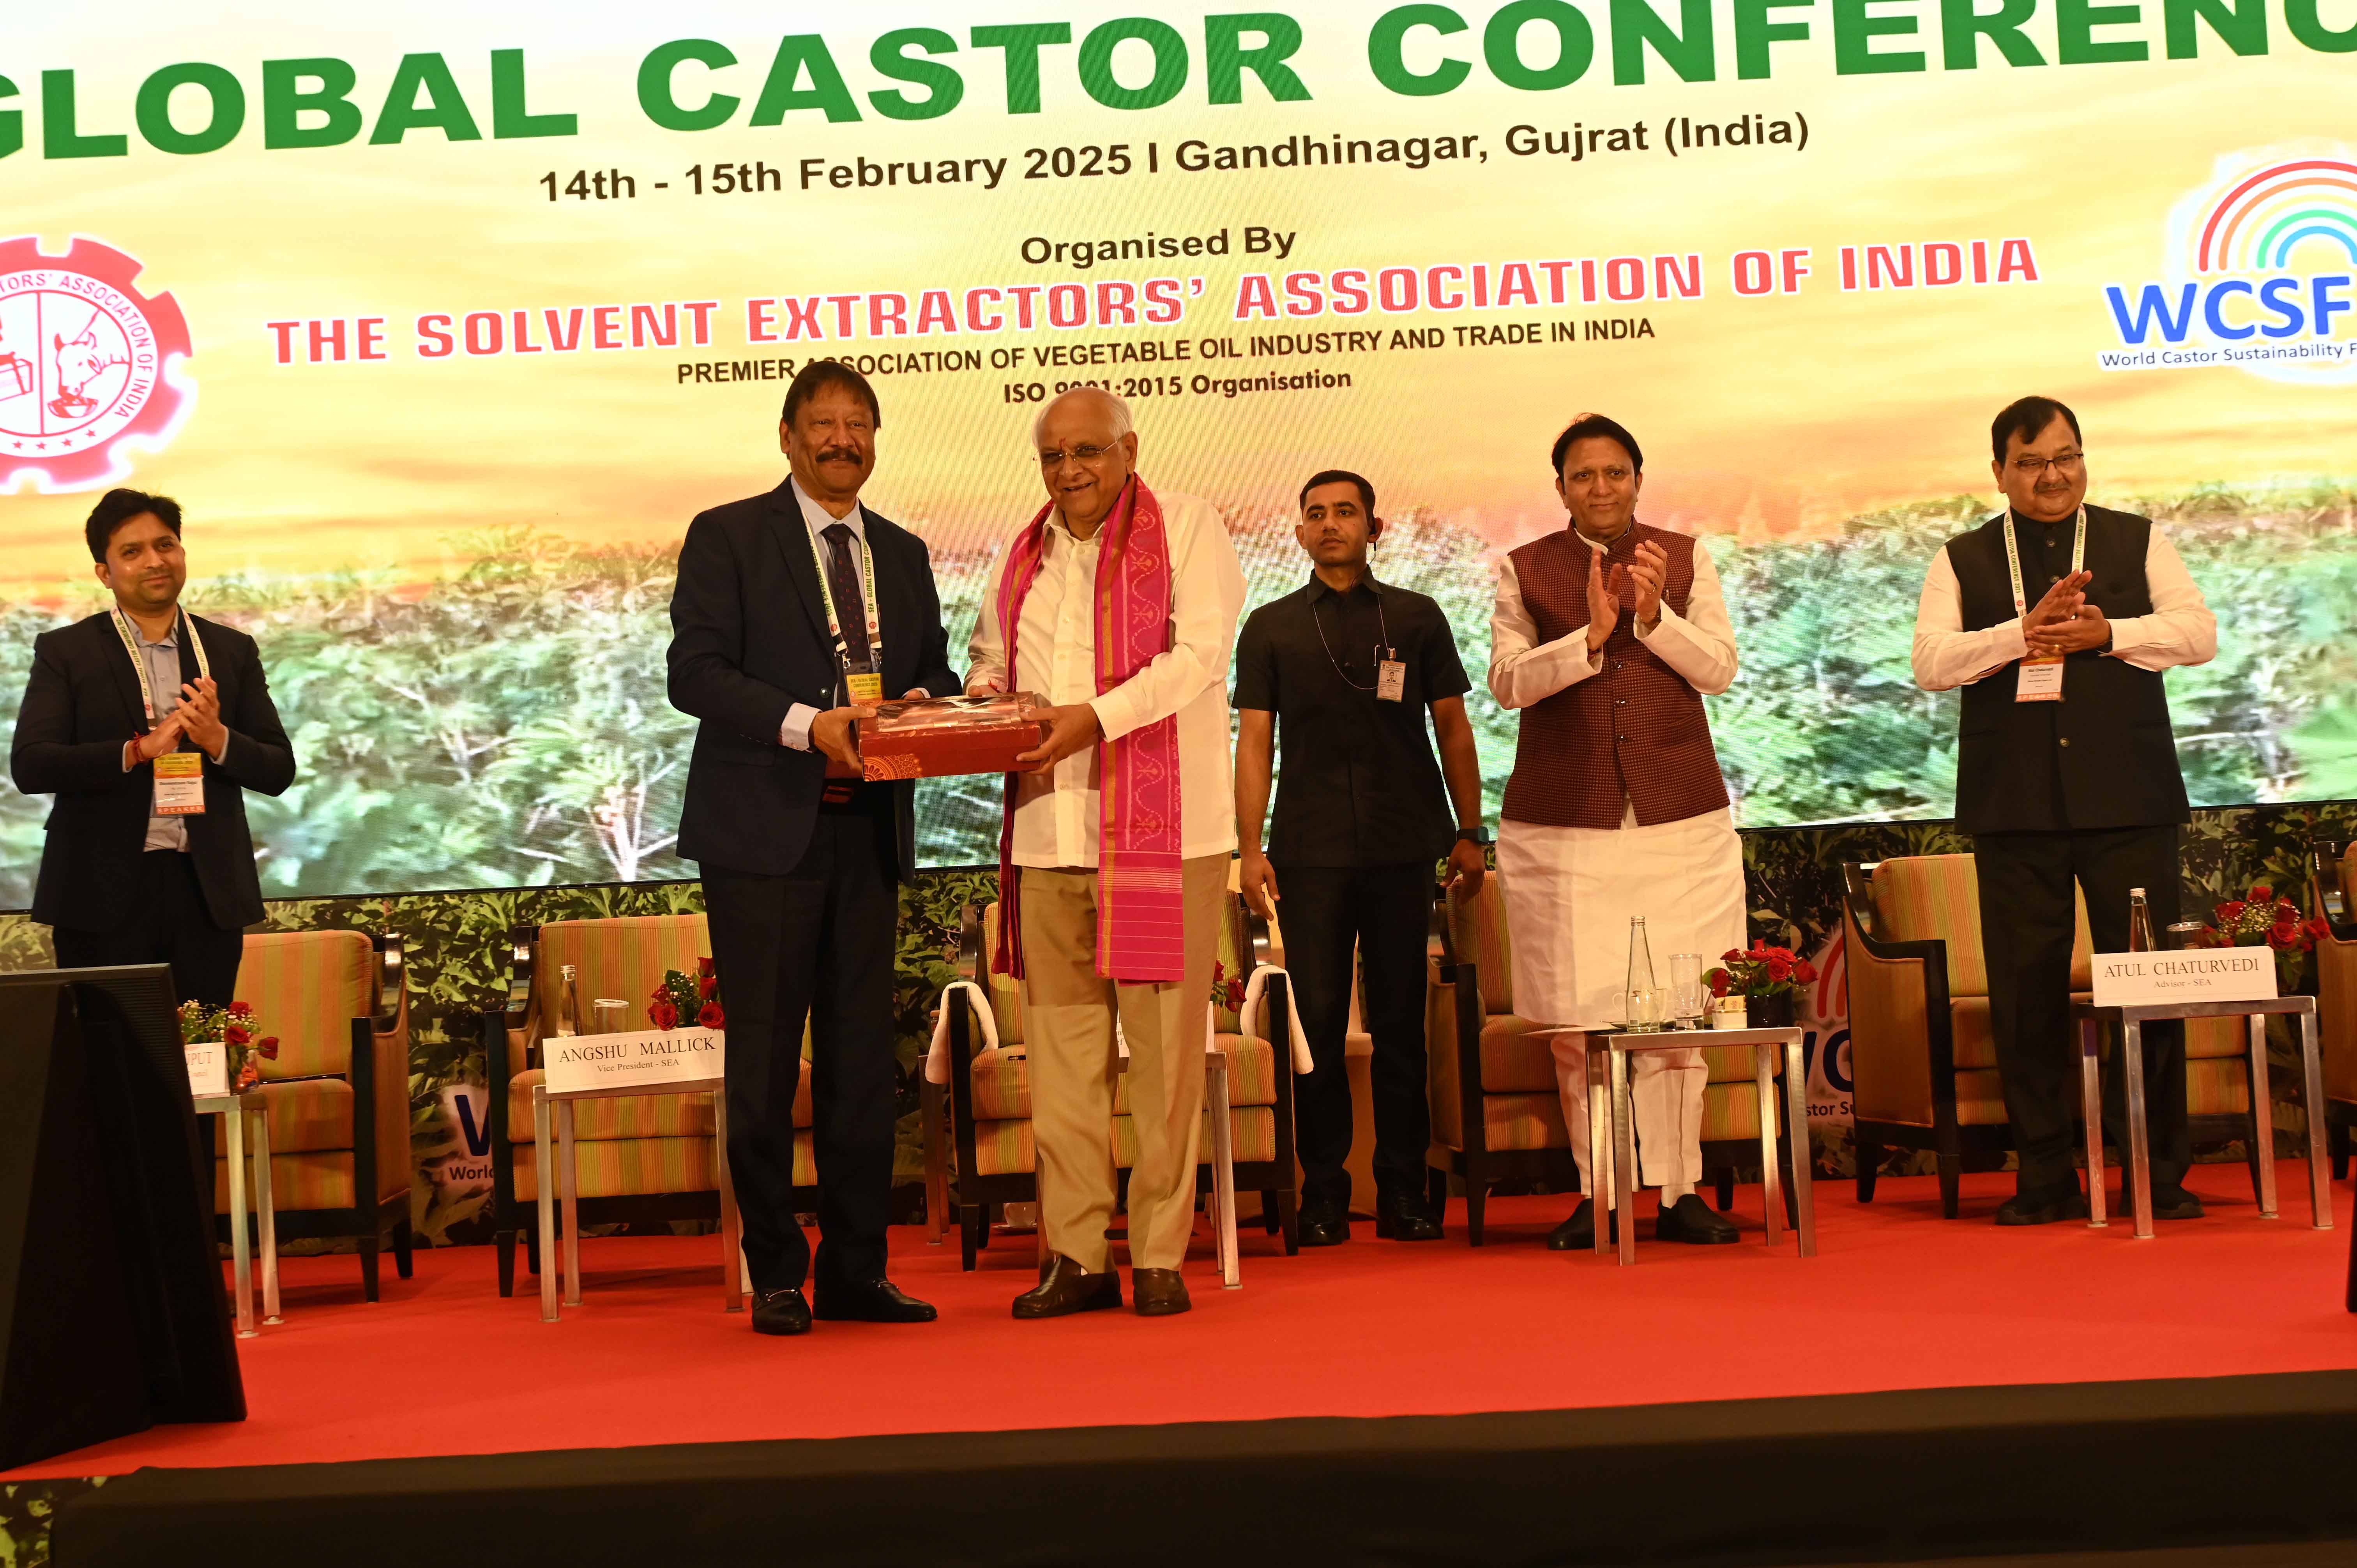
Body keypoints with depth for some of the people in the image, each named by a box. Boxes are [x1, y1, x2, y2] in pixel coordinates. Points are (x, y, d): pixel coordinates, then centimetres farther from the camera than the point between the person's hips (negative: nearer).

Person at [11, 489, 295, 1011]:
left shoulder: (233, 651, 9)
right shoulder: (65, 651, 3)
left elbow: (279, 770, 7)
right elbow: (29, 766, -7)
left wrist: (218, 739, -13)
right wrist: (140, 749, -18)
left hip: (208, 892, 2)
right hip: (104, 893, -2)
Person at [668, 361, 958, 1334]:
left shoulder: (903, 555, 17)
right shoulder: (727, 537, 1)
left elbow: (936, 673, 19)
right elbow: (694, 673, -9)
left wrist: (926, 702, -5)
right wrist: (807, 724, -22)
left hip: (870, 832, 5)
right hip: (764, 830, -5)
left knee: (862, 1058, 7)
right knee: (764, 1063, 0)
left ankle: (855, 1271, 15)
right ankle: (775, 1276, 11)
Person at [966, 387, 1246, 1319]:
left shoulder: (1187, 527, 2)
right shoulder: (1026, 555, 19)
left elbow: (1199, 653, -9)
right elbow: (989, 658, 27)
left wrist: (1094, 716, -19)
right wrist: (987, 702, 4)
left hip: (1162, 825, -5)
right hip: (1047, 828, 5)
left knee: (1164, 1043, -2)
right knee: (1059, 1045, 5)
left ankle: (1160, 1256, 8)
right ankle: (1075, 1257, 12)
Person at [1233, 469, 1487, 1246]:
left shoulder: (1417, 618, 11)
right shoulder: (1271, 627, 10)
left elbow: (1453, 728, 12)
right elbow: (1253, 741, 7)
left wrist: (1470, 833, 6)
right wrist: (1250, 848, -1)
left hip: (1402, 846, 0)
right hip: (1310, 852, 0)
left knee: (1401, 1022, 2)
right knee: (1316, 1021, -1)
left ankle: (1404, 1189, 10)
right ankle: (1323, 1192, 7)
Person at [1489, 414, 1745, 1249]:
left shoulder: (1684, 558, 9)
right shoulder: (1524, 570, 6)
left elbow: (1720, 670, 2)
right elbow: (1506, 680, -4)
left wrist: (1654, 614, -13)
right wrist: (1590, 637, -17)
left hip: (1680, 818, 1)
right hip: (1563, 824, -1)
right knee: (1575, 1021, 0)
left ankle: (1680, 1191, 10)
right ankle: (1598, 1195, 11)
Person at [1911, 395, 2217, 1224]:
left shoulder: (2138, 541, 13)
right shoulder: (1962, 559, 10)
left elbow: (2198, 632, 2)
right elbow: (1930, 661, -3)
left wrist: (2105, 632, -12)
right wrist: (2024, 632, -15)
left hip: (2125, 798, 0)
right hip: (2014, 805, 0)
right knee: (2026, 991, 2)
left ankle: (2160, 1172, 11)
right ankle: (2045, 1177, 11)